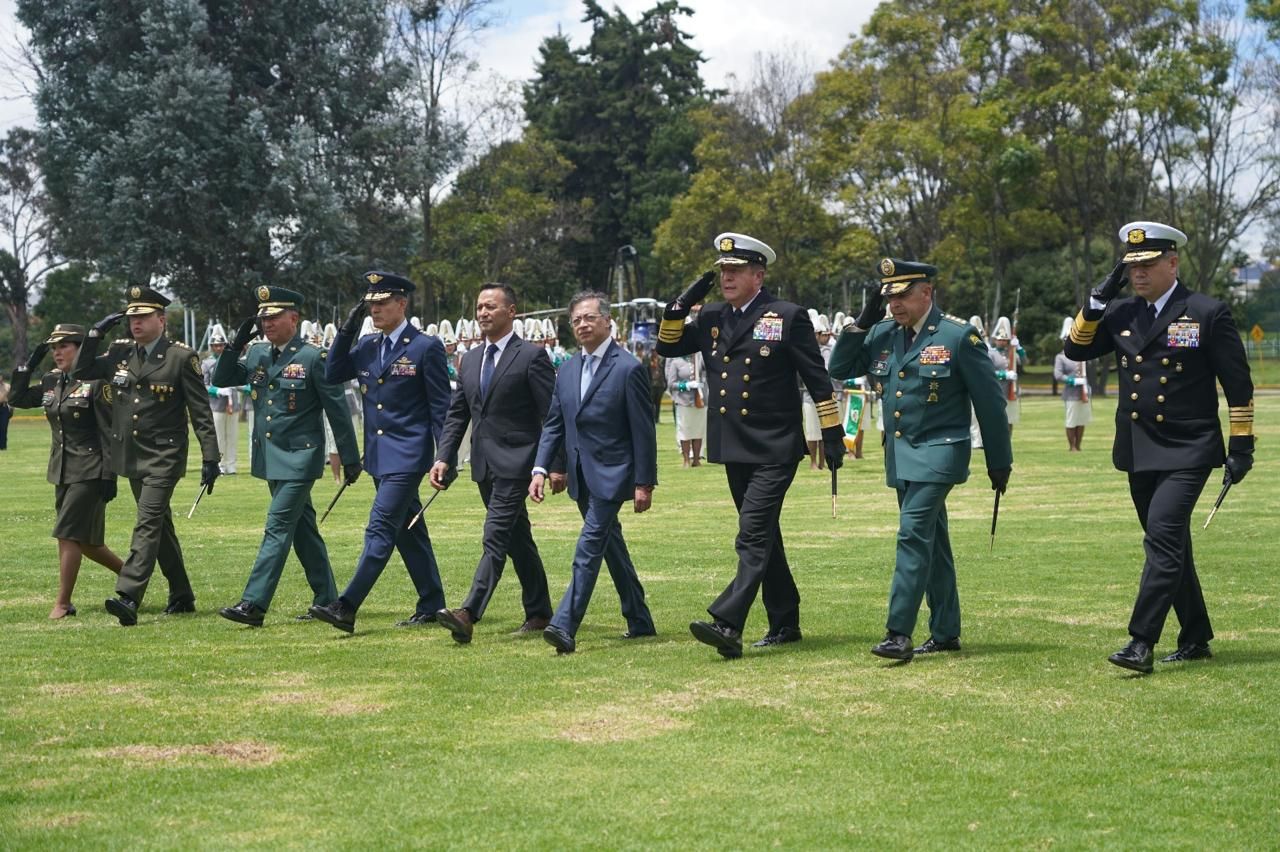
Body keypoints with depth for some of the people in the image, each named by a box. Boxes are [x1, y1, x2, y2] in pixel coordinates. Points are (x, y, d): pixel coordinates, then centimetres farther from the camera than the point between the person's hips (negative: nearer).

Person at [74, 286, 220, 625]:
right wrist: (95, 335, 1)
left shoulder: (182, 357, -8)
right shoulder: (120, 352, 8)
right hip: (131, 456, 6)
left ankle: (128, 597, -25)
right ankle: (181, 596, 25)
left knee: (148, 523, -16)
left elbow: (201, 412, -8)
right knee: (160, 525, 14)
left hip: (164, 457, -6)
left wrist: (210, 458, -13)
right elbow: (81, 372, 12)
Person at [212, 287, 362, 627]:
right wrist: (237, 344, -4)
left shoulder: (313, 357, -10)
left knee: (278, 527, -11)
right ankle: (327, 600, 21)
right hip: (270, 457, 7)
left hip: (299, 457, -7)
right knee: (303, 529, 13)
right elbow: (221, 380, 10)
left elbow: (337, 408, -8)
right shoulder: (257, 354, 9)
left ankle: (254, 604, -13)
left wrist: (350, 458, -7)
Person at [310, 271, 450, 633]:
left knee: (380, 530, -11)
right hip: (379, 455, 8)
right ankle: (431, 607, 21)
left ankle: (346, 608, -15)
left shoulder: (426, 347, -8)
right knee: (408, 532, 13)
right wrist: (348, 328, -1)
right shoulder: (367, 346, 11)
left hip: (407, 455, -8)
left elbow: (440, 406, -8)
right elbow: (332, 375, 7)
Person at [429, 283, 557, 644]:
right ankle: (539, 613, 24)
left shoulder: (532, 356, -6)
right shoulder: (470, 360, 14)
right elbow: (456, 414, 15)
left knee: (495, 539, -14)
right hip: (484, 464, 7)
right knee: (518, 541, 15)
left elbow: (551, 415, -9)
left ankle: (468, 614, -23)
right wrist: (443, 458, 3)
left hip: (515, 463, -7)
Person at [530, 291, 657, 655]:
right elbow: (553, 424, 13)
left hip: (611, 475, -8)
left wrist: (644, 484, -12)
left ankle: (564, 626, -19)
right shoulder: (567, 371, 10)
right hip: (581, 476, 8)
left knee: (589, 548, -14)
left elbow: (643, 431, -10)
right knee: (612, 547, 16)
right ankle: (639, 621, 27)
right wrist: (541, 469, 0)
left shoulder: (628, 369, -10)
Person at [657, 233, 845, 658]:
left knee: (753, 537, -15)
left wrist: (833, 434, -5)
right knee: (764, 537, 14)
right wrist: (681, 305, -1)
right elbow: (668, 346, 15)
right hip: (733, 449, 7)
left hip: (774, 450, -7)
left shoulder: (789, 317, -6)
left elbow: (817, 379, -4)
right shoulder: (712, 317, 10)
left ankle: (727, 625, -24)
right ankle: (785, 624, 24)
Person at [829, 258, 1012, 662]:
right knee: (931, 541, 13)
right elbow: (839, 369, 8)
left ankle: (899, 633, -19)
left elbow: (990, 401, -5)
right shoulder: (882, 335, 8)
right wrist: (863, 322, -2)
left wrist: (999, 463, -2)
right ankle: (946, 632, 20)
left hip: (938, 454, -7)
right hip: (899, 457, 7)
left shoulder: (959, 336, -9)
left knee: (914, 533, -17)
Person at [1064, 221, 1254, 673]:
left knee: (1163, 538, -17)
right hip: (1139, 452, 6)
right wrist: (1098, 300, -2)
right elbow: (1075, 349, 8)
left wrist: (1242, 445, -6)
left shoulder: (1209, 313, -5)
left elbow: (1238, 384, -3)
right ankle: (1195, 639, 24)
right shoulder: (1120, 313, 9)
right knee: (1169, 546, 13)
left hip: (1188, 450, -6)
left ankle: (1141, 643, -19)